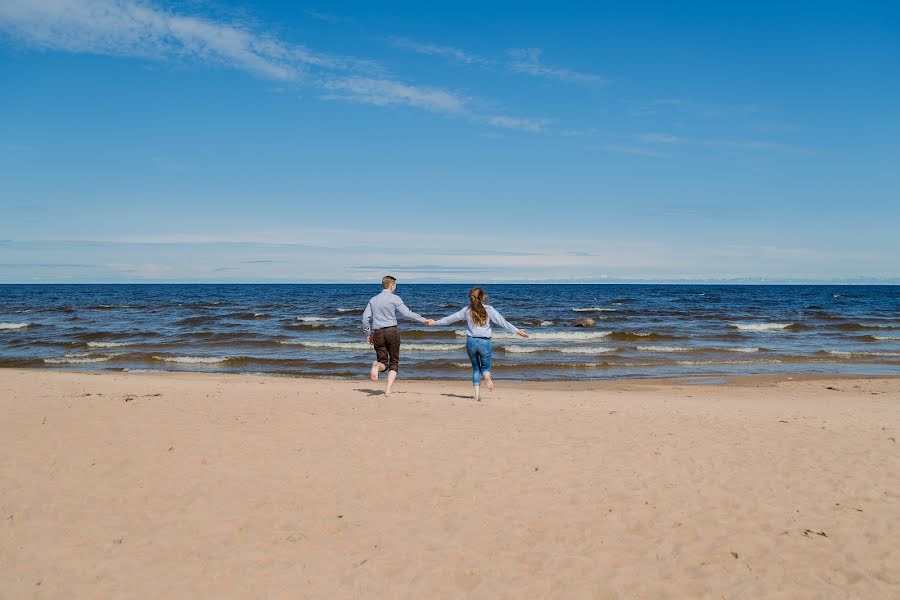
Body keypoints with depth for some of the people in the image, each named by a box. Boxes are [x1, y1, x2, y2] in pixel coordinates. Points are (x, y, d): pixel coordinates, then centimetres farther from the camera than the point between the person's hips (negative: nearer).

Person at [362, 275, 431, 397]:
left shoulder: (373, 300, 14)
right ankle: (388, 389, -6)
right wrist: (423, 320, -1)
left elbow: (365, 318, 9)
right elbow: (407, 313, -9)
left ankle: (377, 365, -29)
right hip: (392, 331, -4)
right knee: (394, 362, 8)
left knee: (383, 363, 8)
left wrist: (368, 334, 16)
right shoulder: (394, 298, -1)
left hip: (378, 333, 4)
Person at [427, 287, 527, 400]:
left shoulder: (467, 310, 3)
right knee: (485, 367, 11)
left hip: (471, 341, 2)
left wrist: (435, 323, 22)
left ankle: (477, 394, 2)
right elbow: (502, 322, -3)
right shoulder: (489, 309, -3)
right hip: (484, 342, -2)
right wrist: (517, 331, 3)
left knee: (475, 368, 15)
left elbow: (450, 318, 10)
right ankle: (487, 376, -26)